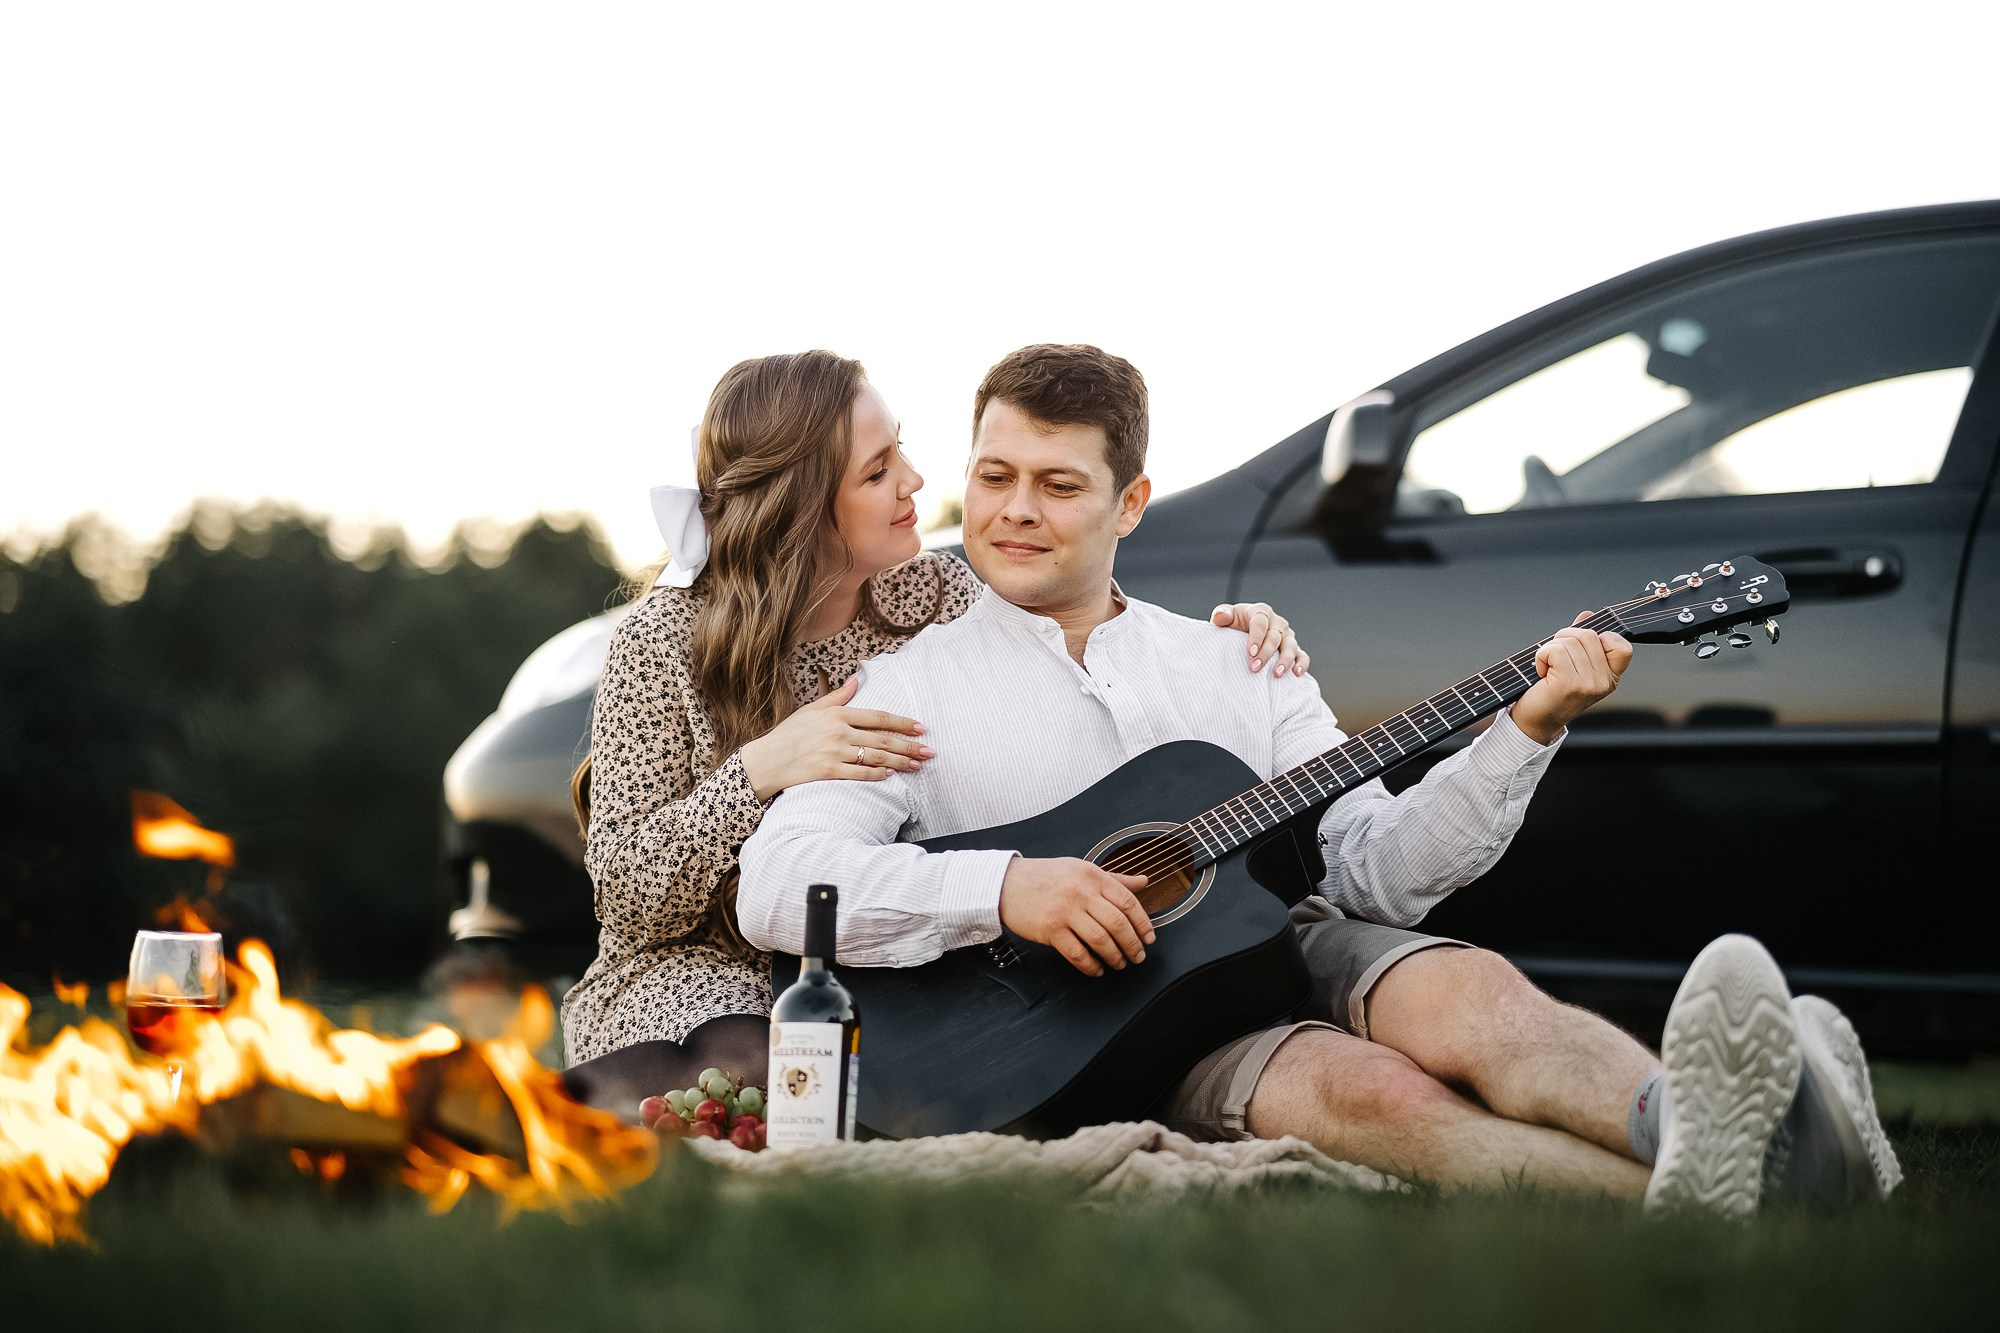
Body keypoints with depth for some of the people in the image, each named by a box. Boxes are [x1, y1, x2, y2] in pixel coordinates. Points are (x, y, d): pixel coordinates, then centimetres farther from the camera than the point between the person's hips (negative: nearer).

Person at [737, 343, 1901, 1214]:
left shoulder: (1236, 666, 22)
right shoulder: (912, 690, 10)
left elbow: (1373, 866, 13)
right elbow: (777, 887, -6)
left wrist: (1526, 732, 0)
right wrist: (1005, 888, -20)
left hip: (1295, 947, 4)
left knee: (1470, 995, -31)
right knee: (1365, 1088, -35)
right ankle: (1708, 1198, -61)